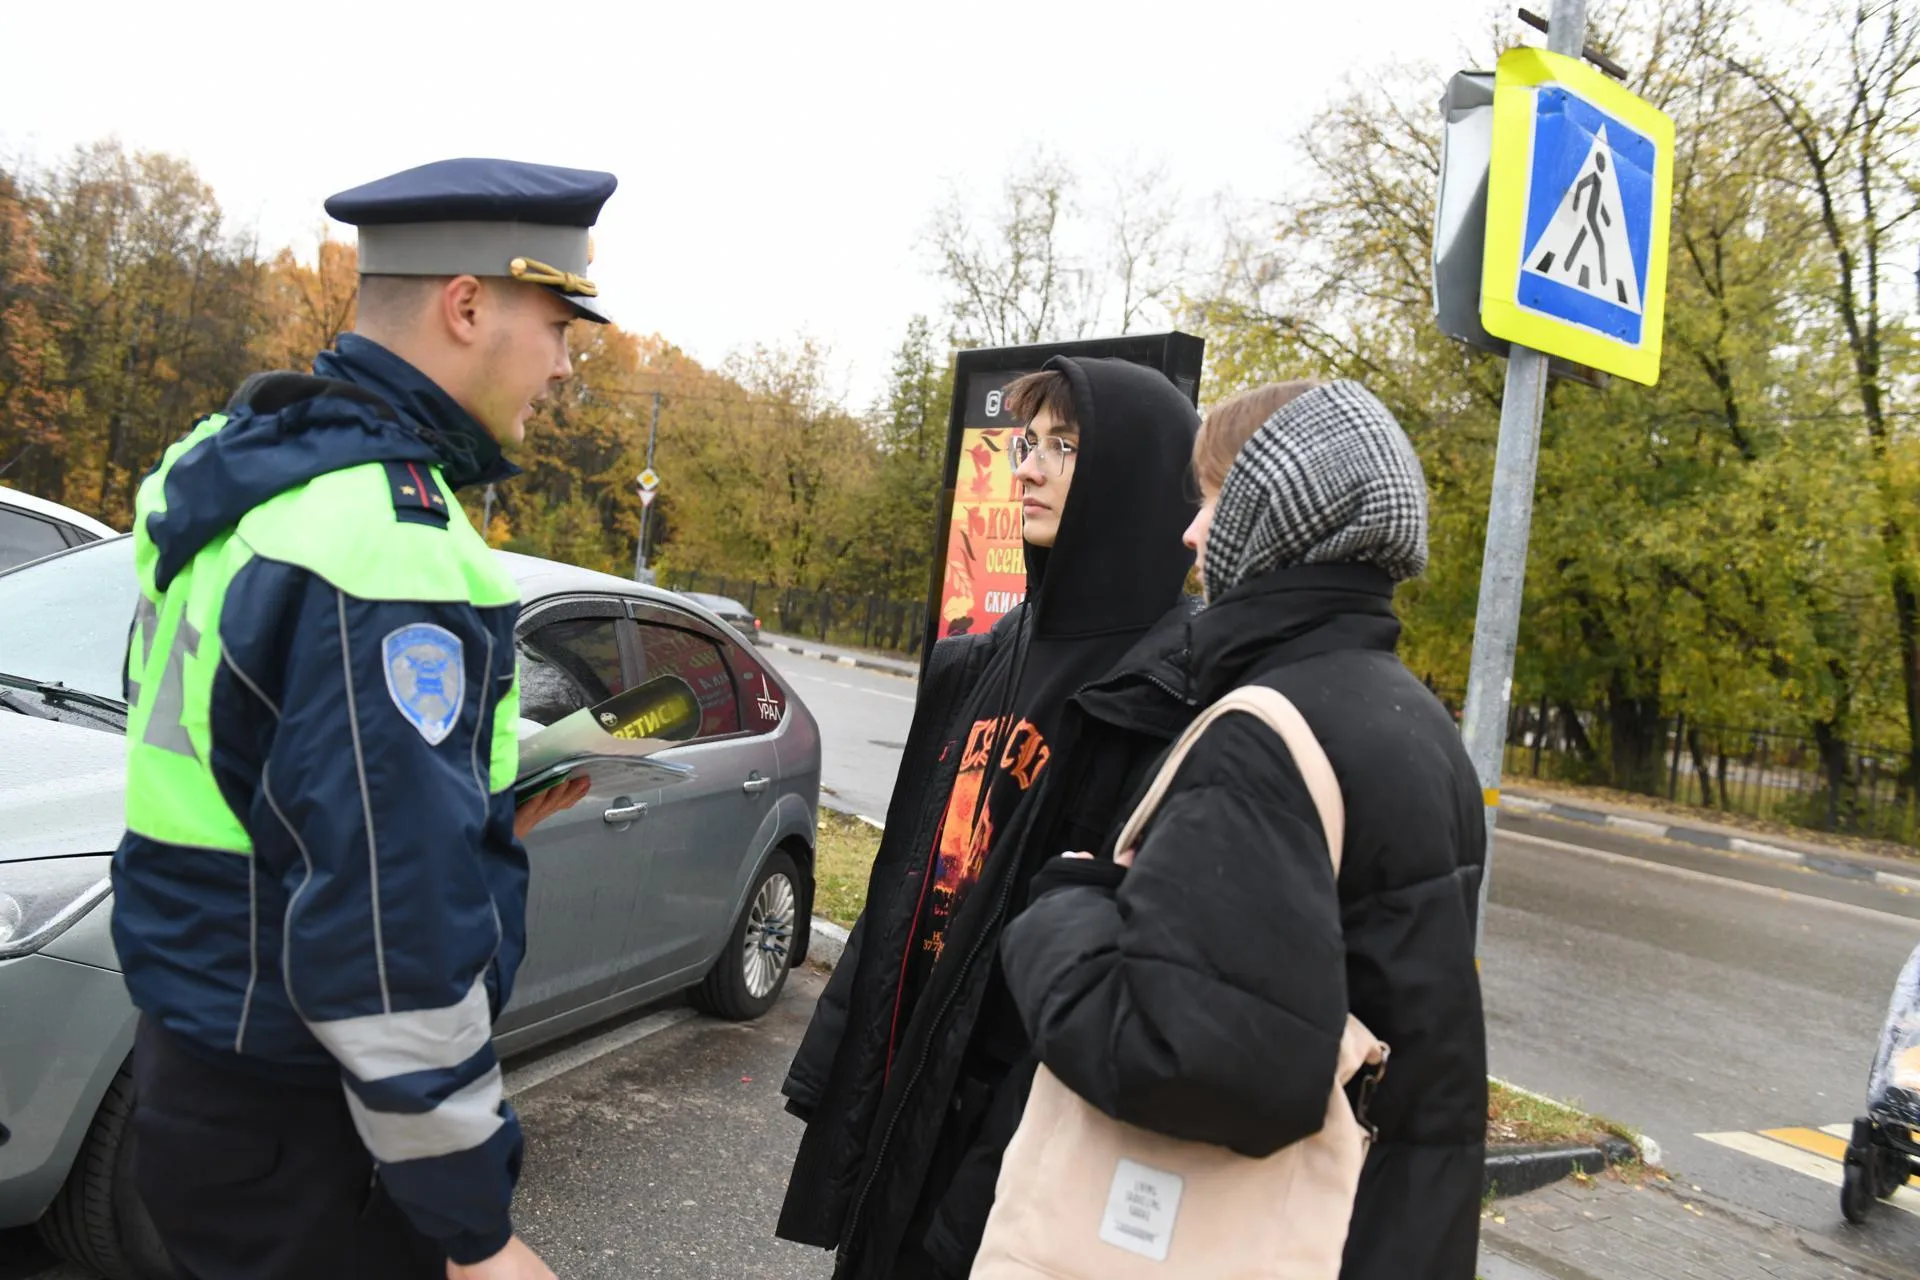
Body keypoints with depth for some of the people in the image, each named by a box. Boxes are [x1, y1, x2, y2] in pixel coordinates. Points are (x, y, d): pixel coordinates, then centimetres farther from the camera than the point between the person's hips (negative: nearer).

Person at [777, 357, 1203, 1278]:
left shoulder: (1171, 692, -17)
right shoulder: (983, 663, 6)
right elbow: (902, 875, 11)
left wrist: (1011, 1168, -20)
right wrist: (832, 1065, 12)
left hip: (1010, 1109, -7)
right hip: (898, 1075, 7)